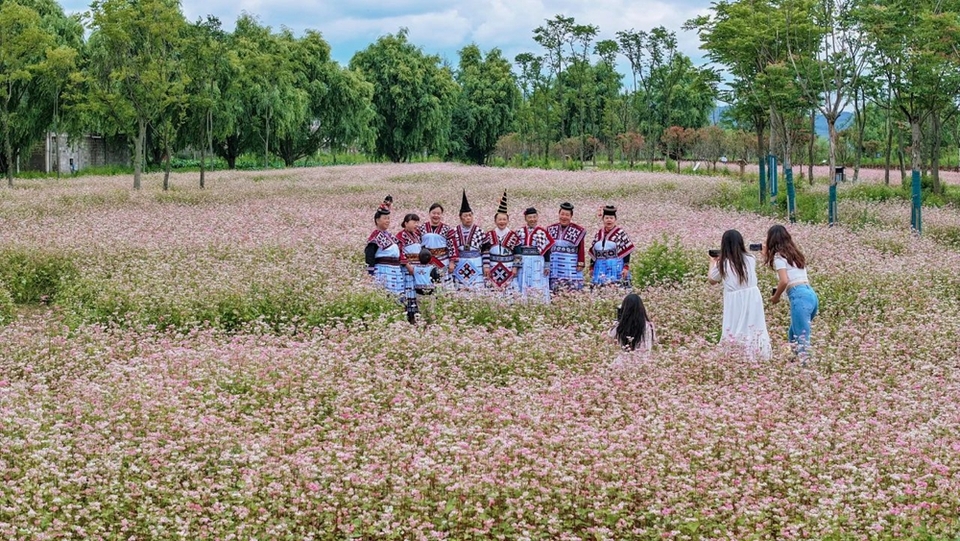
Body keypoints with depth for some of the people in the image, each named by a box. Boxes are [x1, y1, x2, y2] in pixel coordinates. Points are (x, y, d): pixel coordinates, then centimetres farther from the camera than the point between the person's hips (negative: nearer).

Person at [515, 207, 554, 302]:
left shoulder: (542, 232, -1)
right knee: (523, 289, 4)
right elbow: (516, 249, 10)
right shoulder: (520, 232, 7)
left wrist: (547, 266, -3)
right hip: (523, 265, 2)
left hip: (538, 264, -2)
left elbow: (547, 250, 0)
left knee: (538, 290, -2)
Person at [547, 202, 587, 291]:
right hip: (554, 266, 3)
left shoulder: (578, 230, -1)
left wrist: (581, 264, -6)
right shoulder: (551, 229, 11)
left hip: (571, 267, -3)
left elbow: (581, 249, -1)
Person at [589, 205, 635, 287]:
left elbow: (626, 252, -4)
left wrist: (626, 267, -10)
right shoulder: (598, 234, 13)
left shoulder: (620, 233, -2)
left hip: (615, 268, -5)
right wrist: (592, 268, 13)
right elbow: (593, 253, 16)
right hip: (600, 268, 5)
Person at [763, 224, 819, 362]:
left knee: (801, 338, -11)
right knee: (793, 334, 20)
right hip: (811, 294, 9)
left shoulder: (779, 256, -1)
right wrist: (767, 255, 37)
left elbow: (784, 281, -12)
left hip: (799, 296, -9)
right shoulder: (793, 253, 23)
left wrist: (776, 297, 4)